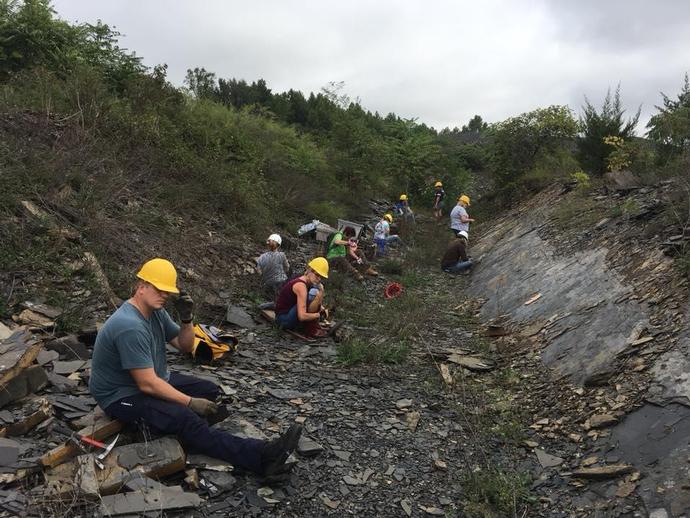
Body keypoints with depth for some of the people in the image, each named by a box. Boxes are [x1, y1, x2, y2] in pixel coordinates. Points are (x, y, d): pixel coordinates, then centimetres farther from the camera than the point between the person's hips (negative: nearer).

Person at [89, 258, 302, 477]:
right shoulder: (130, 326, -27)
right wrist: (191, 402, -21)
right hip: (122, 396, -10)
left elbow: (184, 346, 8)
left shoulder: (155, 311, 2)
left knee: (209, 390, 3)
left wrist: (187, 320, -11)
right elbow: (147, 384, -28)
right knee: (185, 418, -29)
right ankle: (260, 456, -35)